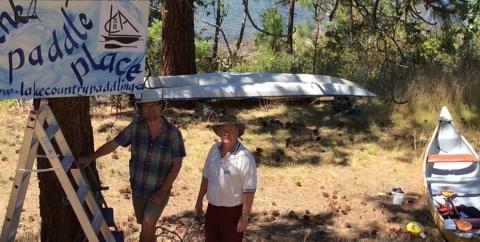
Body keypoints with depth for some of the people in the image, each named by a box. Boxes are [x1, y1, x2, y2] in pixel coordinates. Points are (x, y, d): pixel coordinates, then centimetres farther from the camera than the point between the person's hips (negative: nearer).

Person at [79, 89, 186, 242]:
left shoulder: (173, 133, -14)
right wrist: (91, 157, -9)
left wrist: (163, 190, -15)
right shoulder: (135, 127, -7)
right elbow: (114, 143, 0)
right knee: (147, 227, 17)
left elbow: (177, 164, -11)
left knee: (147, 225, -18)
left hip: (159, 190, -3)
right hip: (138, 189, 3)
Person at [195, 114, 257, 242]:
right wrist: (199, 200, 15)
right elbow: (206, 177, 11)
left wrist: (245, 217, -19)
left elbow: (249, 190, -19)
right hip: (212, 208, 6)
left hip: (233, 211, -6)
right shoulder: (214, 149, -1)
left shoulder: (245, 157, -21)